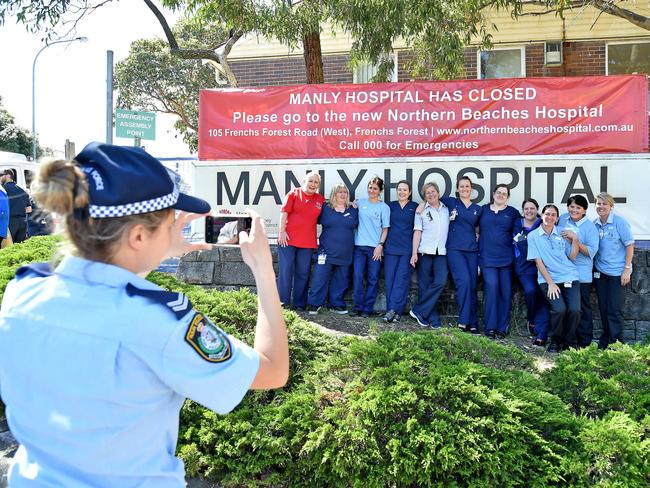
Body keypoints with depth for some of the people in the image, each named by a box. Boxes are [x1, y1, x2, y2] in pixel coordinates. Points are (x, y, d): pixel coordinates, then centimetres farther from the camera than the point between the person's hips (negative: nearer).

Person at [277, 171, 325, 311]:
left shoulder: (320, 200, 10)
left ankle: (299, 304, 15)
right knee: (285, 271, 0)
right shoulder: (294, 194, 1)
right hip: (288, 239, -3)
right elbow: (284, 212, -3)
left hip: (307, 242, 3)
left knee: (303, 273, 7)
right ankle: (283, 302, 8)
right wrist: (282, 231, -10)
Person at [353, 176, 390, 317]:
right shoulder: (360, 203, 10)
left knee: (373, 279, 1)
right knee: (358, 277, -4)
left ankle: (368, 308, 9)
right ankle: (358, 307, 5)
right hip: (359, 246, 2)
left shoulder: (384, 207, 5)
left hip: (375, 247, -1)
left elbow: (385, 228, 3)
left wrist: (380, 245, -7)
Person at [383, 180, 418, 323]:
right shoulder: (391, 206, 11)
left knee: (402, 279, -7)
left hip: (407, 248, -2)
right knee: (390, 279, -1)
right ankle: (394, 311, 5)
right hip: (391, 247, 2)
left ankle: (393, 310, -7)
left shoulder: (415, 207, 6)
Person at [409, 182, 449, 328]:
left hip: (441, 252, 1)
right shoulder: (422, 210, 8)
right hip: (425, 251, -1)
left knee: (441, 281, -15)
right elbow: (417, 232, 3)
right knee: (425, 285, -2)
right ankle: (433, 319, 6)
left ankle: (418, 311, -5)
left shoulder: (447, 209, 13)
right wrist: (414, 253, -5)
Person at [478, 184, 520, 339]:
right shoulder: (484, 209, 13)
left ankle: (502, 328, 8)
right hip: (487, 257, -1)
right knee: (491, 287, -12)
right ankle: (490, 327, -6)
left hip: (506, 257, 1)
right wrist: (477, 237, 3)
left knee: (506, 291, 0)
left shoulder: (513, 212, 11)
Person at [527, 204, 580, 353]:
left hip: (570, 277, 3)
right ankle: (554, 341, 2)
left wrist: (575, 239, -6)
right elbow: (538, 261, -1)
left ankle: (569, 341, 9)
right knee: (559, 309, -23)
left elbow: (572, 257, 9)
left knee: (574, 309, -17)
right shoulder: (533, 236, 4)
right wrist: (550, 283, -8)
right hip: (548, 280, -3)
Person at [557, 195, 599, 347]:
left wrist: (574, 239, -23)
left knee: (583, 308, 4)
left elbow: (592, 251, -16)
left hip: (581, 274, -4)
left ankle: (585, 342, 13)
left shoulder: (590, 227, -8)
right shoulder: (562, 219, 6)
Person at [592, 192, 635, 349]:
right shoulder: (594, 224, 4)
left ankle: (615, 343, 8)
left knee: (614, 310, -4)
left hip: (617, 272, -5)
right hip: (600, 271, 5)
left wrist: (627, 269, -12)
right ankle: (605, 340, 26)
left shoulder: (620, 222, -9)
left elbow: (630, 246, -9)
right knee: (603, 308, 12)